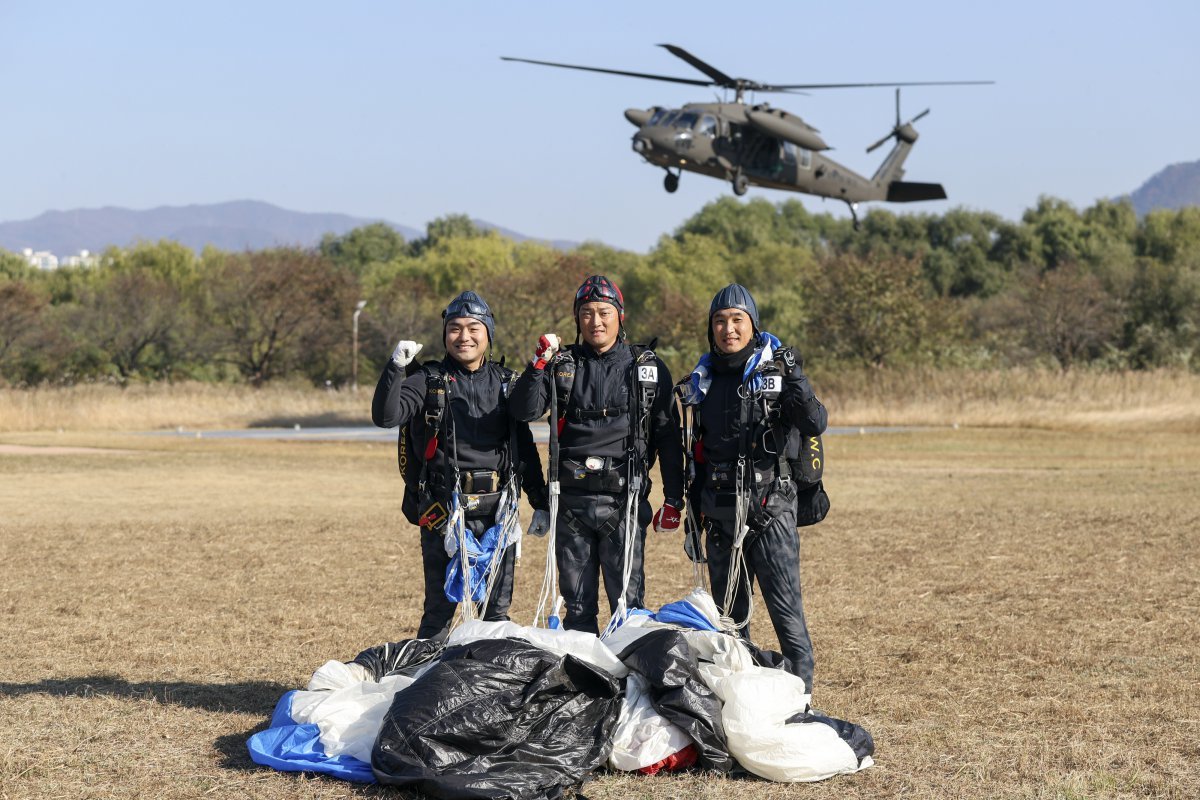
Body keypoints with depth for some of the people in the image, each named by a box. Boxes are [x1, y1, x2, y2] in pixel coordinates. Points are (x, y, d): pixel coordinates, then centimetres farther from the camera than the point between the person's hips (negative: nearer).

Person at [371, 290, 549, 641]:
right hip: (445, 511, -3)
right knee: (441, 606, -1)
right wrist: (396, 367, -25)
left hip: (498, 510, 3)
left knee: (497, 609, 7)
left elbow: (525, 446, 17)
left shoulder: (507, 382, 12)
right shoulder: (429, 379, 2)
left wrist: (540, 503, 15)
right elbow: (385, 416, -13)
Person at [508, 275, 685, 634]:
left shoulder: (647, 367, 7)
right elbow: (524, 410, -2)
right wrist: (538, 364, -15)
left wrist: (674, 499, 2)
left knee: (627, 604, -4)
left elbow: (668, 436, 6)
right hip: (572, 500, 2)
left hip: (624, 501, -2)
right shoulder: (562, 365, 10)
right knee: (577, 605, 8)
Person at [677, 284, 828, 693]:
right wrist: (694, 512, 18)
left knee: (785, 609, -9)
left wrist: (795, 380, -30)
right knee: (728, 614, 10)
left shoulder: (777, 369, -2)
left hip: (770, 510, -5)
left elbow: (816, 425, -16)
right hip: (720, 514, 5)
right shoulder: (703, 378, 12)